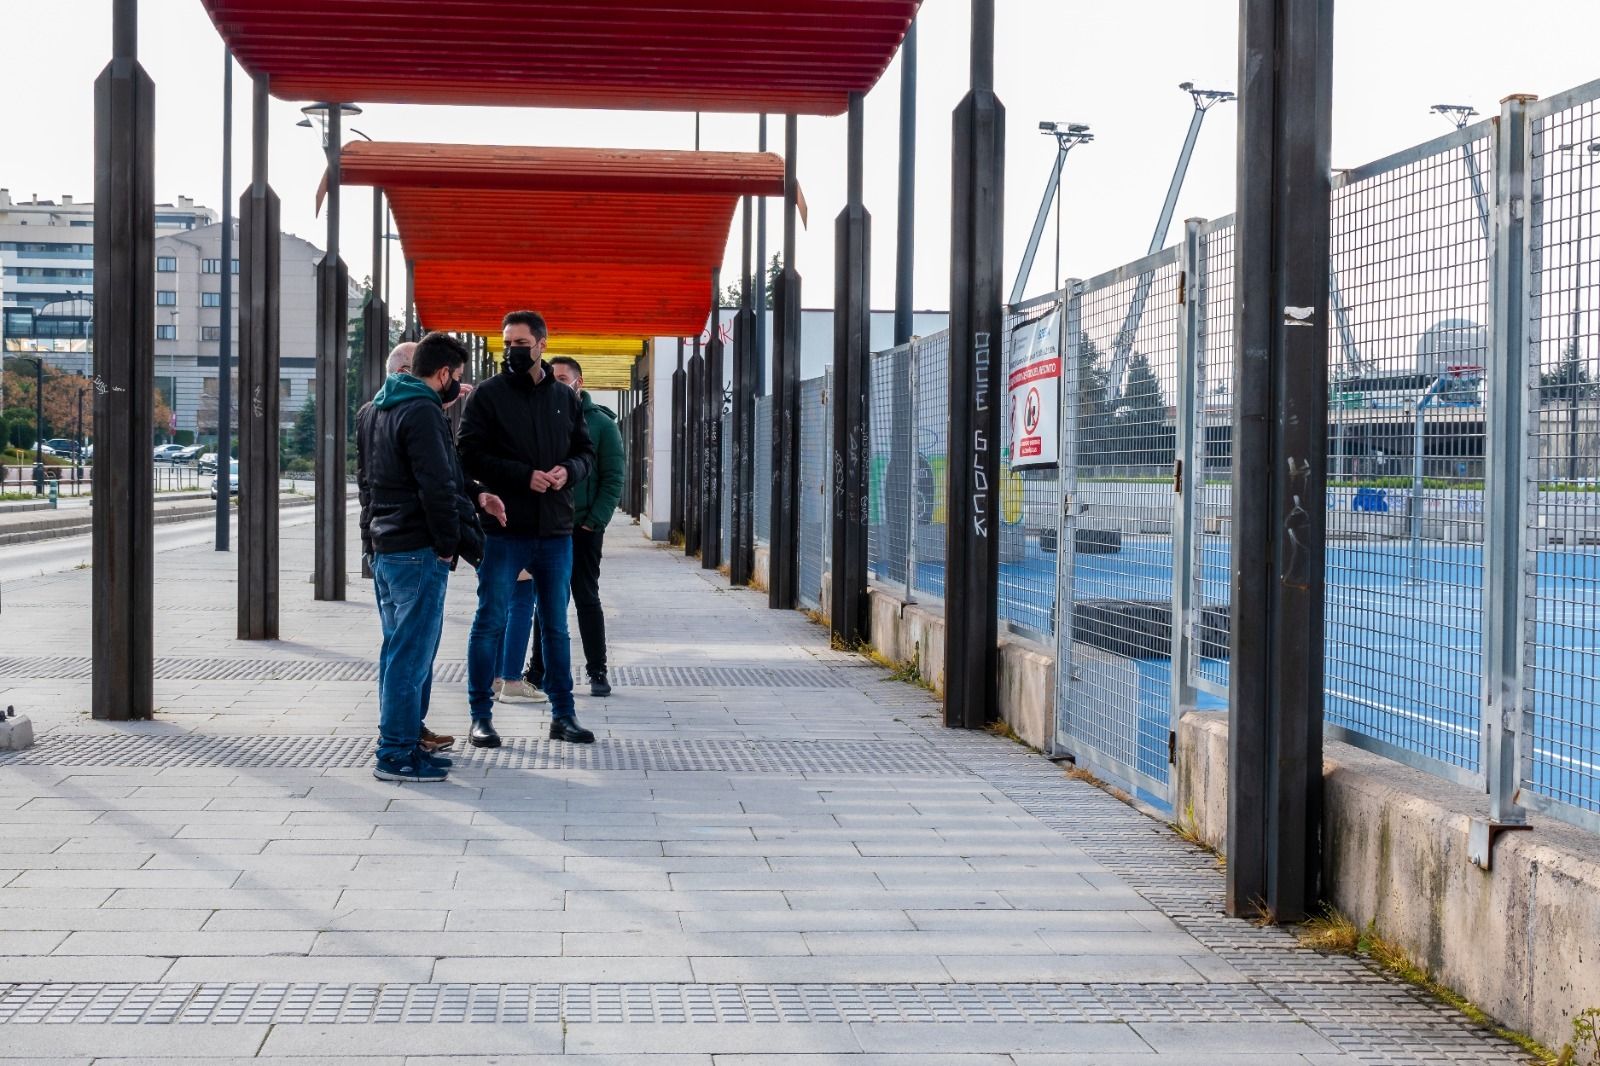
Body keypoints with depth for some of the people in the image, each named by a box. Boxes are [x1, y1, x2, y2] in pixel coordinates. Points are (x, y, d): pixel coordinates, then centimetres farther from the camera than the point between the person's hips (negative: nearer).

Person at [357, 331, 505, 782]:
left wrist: (473, 494, 12)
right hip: (417, 549, -10)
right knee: (412, 654, -5)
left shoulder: (374, 411, 16)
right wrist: (449, 544, -11)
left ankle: (401, 743, 22)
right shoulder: (422, 412, -16)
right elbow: (436, 486, -21)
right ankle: (397, 754, -3)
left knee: (399, 649, 16)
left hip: (381, 545, 10)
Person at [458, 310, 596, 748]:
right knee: (490, 622, 0)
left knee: (556, 626, 12)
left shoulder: (564, 397, 10)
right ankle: (481, 716, 9)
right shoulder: (488, 395, -2)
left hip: (556, 531, 4)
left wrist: (568, 470, -9)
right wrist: (525, 475, -17)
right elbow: (470, 455, -8)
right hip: (504, 528, -4)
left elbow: (586, 452, 14)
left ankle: (562, 715, 21)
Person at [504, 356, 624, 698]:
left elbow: (613, 478, -4)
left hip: (583, 527, -2)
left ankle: (597, 672, 12)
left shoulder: (601, 423, -1)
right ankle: (538, 671, 13)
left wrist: (594, 521, -11)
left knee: (587, 598, 5)